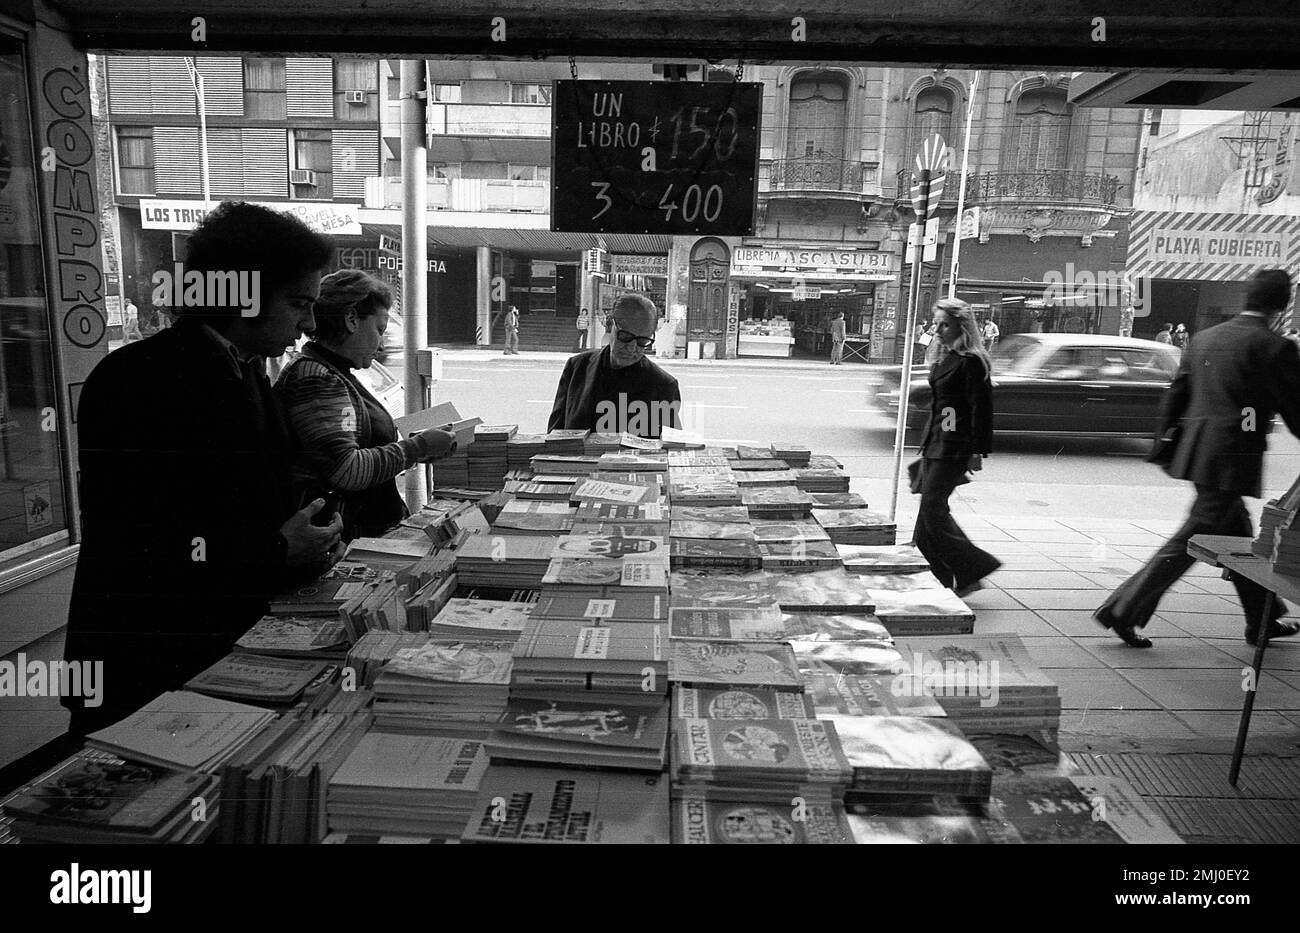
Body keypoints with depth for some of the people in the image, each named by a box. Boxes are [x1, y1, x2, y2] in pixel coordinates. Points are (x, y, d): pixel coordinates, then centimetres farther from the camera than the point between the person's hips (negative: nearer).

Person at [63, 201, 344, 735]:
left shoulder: (246, 369, 9)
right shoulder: (136, 380, -19)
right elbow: (131, 549, -24)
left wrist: (302, 543, 0)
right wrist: (279, 552, -20)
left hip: (235, 647, 8)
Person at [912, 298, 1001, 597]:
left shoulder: (971, 362, -12)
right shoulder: (946, 359, 15)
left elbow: (981, 408, -14)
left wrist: (978, 452, -16)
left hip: (953, 448, -9)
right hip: (935, 443, 9)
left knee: (932, 507, -9)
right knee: (931, 509, 9)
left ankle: (975, 567, 3)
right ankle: (941, 579, 17)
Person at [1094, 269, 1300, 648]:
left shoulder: (1205, 337, 9)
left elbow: (1175, 395, 11)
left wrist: (1165, 446, 17)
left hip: (1196, 450, 8)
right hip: (1233, 458, -8)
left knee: (1239, 535, 20)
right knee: (1191, 540, -2)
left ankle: (1264, 620, 35)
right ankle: (1122, 612, -3)